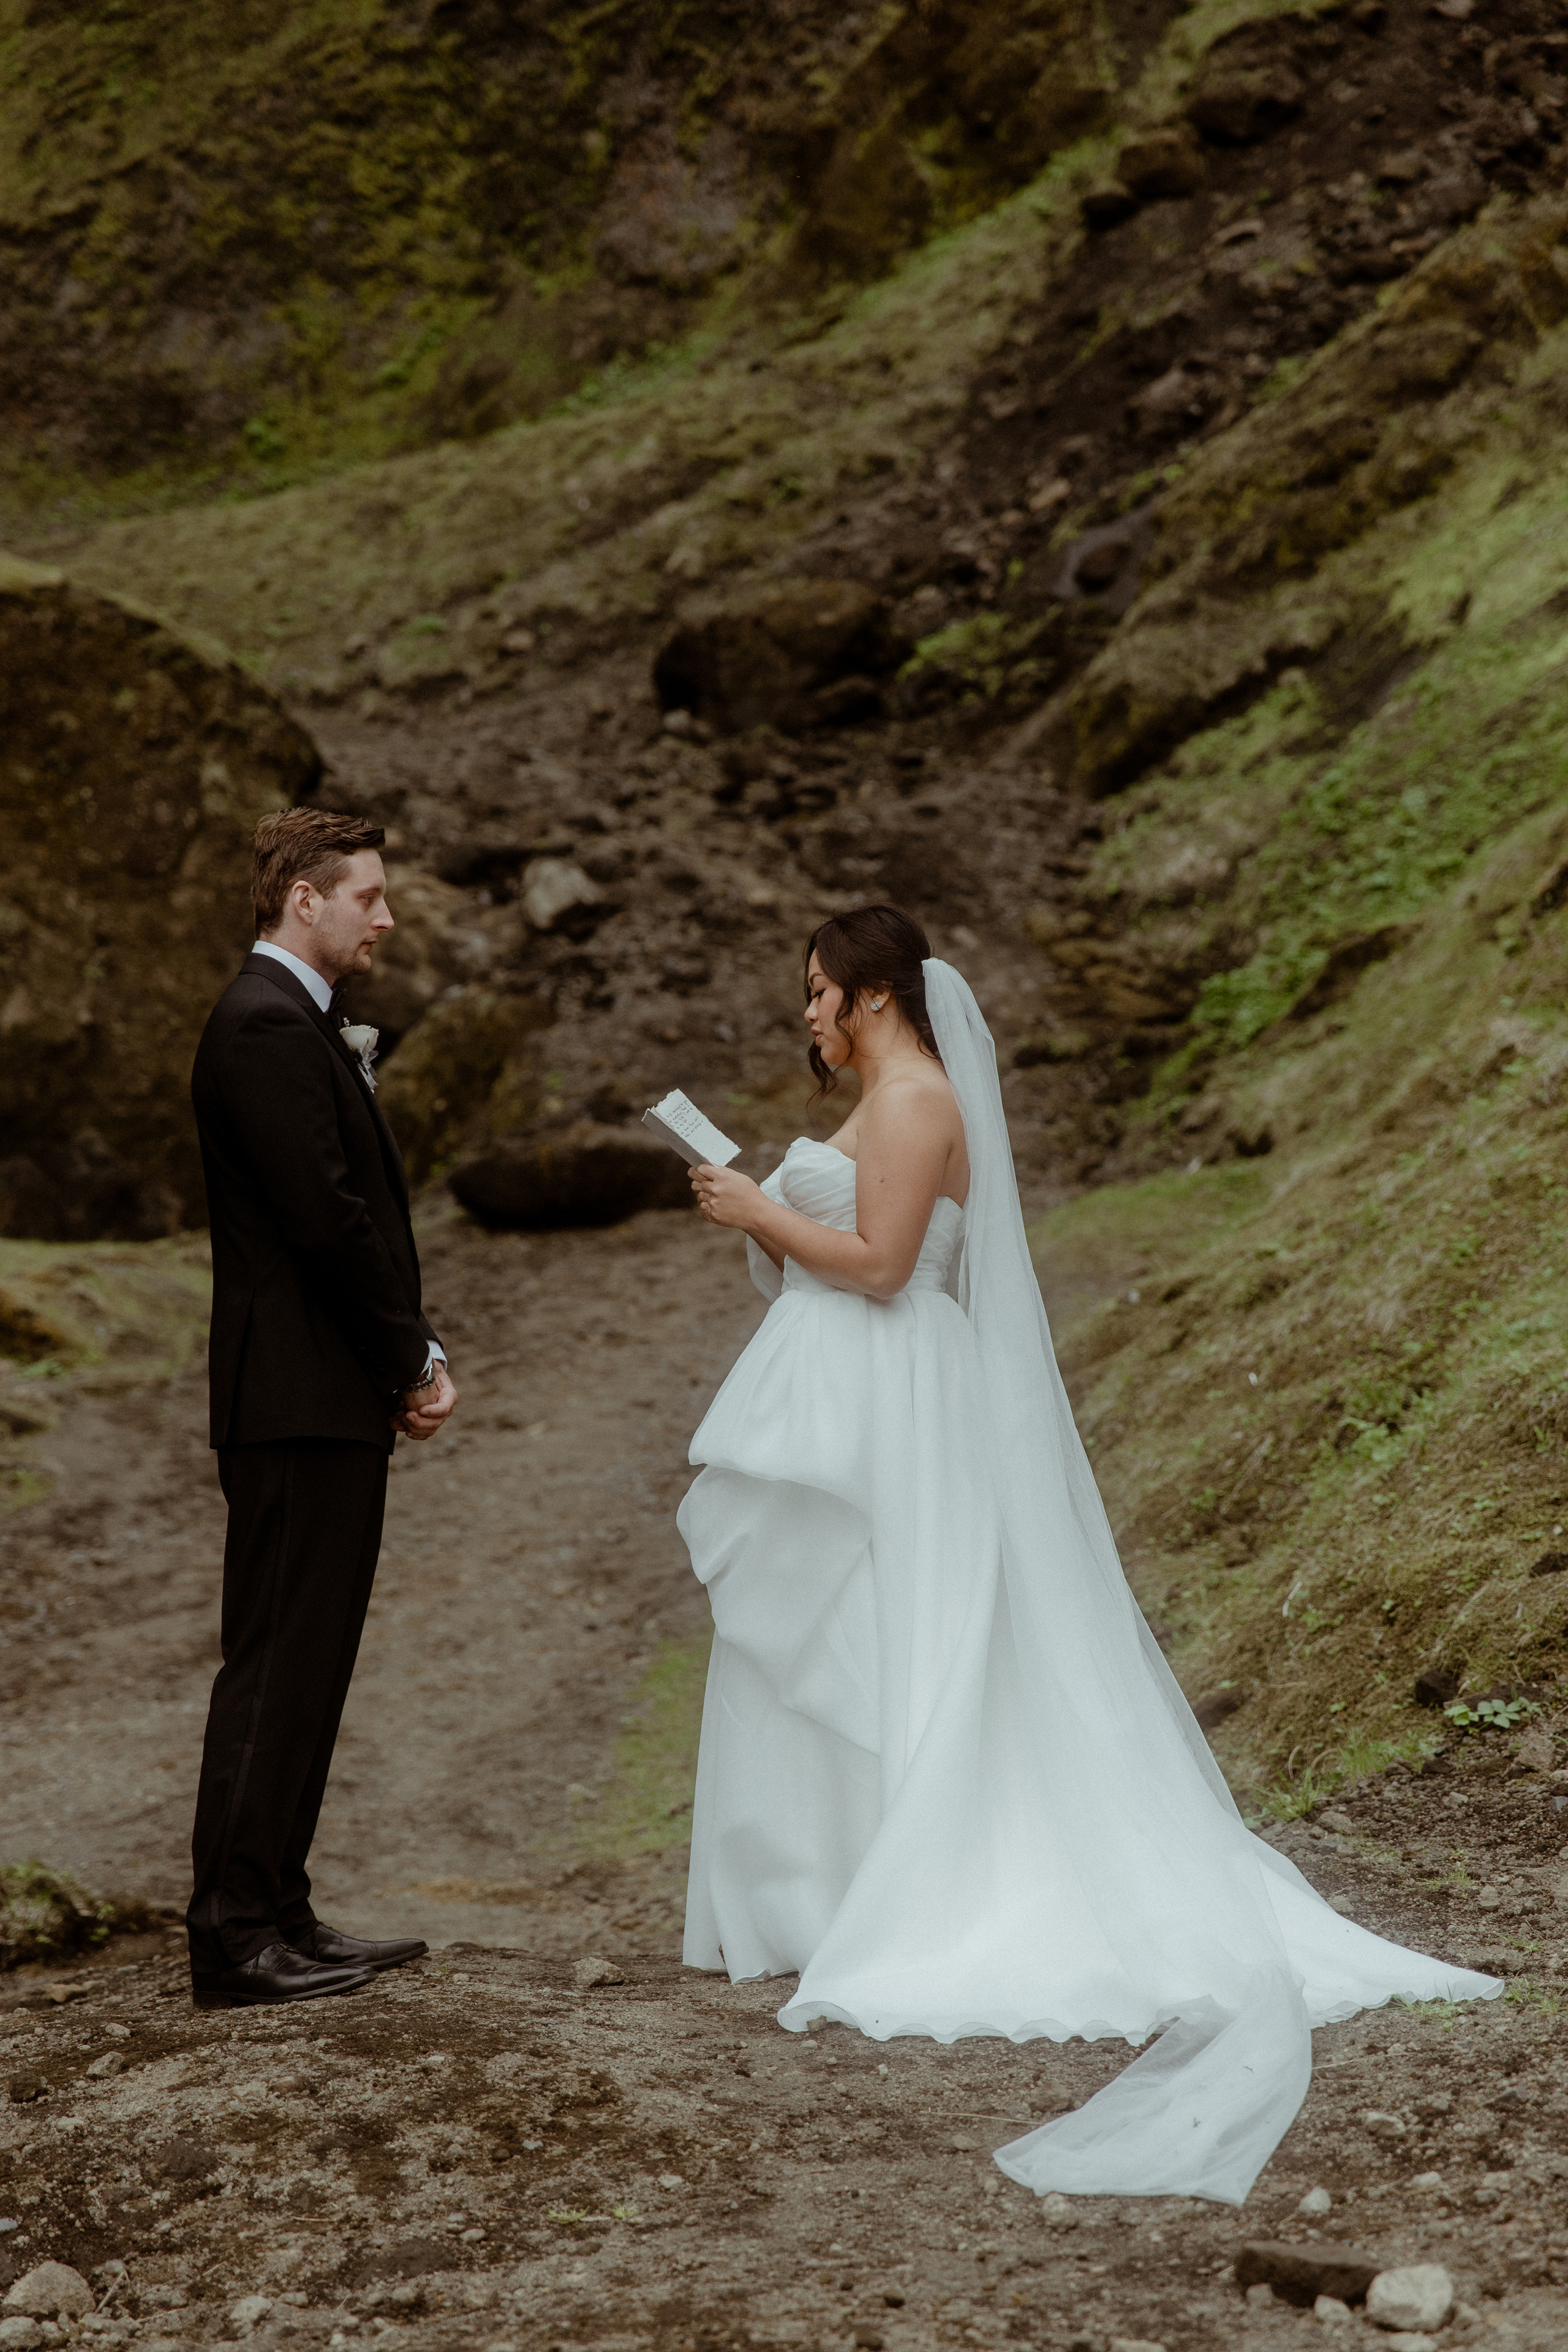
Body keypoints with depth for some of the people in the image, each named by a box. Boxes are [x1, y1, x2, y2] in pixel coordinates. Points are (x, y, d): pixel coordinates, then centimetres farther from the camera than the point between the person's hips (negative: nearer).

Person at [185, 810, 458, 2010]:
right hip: (302, 1401, -10)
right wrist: (413, 1362, -10)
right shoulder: (267, 1026, -14)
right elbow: (326, 1219, -20)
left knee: (306, 1666, 13)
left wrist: (415, 1353, 8)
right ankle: (236, 1938, -2)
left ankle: (276, 1914, 20)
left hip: (336, 1401, 10)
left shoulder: (301, 1022, 19)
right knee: (277, 1666, -6)